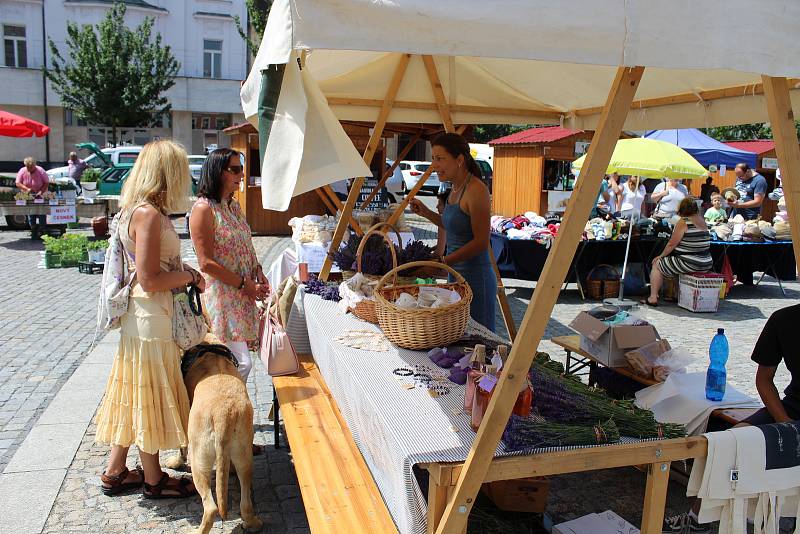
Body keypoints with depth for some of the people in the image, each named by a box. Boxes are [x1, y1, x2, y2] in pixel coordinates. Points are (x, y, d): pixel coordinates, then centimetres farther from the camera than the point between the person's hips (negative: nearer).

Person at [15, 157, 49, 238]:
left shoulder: (40, 171, -12)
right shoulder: (22, 171, -6)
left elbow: (47, 183, -10)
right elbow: (18, 184, -7)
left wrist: (41, 191, -25)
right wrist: (27, 189, -24)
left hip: (40, 196, -3)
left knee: (42, 214, -8)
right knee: (30, 214, 5)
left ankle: (41, 232, 1)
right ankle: (33, 232, 15)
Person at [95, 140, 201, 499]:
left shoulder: (139, 209, 9)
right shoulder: (149, 214, -21)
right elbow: (150, 280, -23)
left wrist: (184, 274, 7)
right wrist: (190, 276, -10)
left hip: (141, 317, 10)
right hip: (150, 321, -10)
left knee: (133, 396, 18)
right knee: (150, 397, 5)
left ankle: (115, 472, 32)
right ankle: (153, 481, 21)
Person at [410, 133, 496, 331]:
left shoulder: (476, 190, -17)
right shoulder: (456, 188, 10)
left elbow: (481, 242, -20)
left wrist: (442, 262, -22)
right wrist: (425, 212, 13)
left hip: (475, 278, -9)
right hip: (457, 275, 9)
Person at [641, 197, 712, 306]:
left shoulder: (683, 222, -13)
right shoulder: (702, 222, 10)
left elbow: (672, 244, -11)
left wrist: (661, 256, 3)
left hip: (689, 264, -8)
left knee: (657, 264, 9)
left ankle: (653, 298, 5)